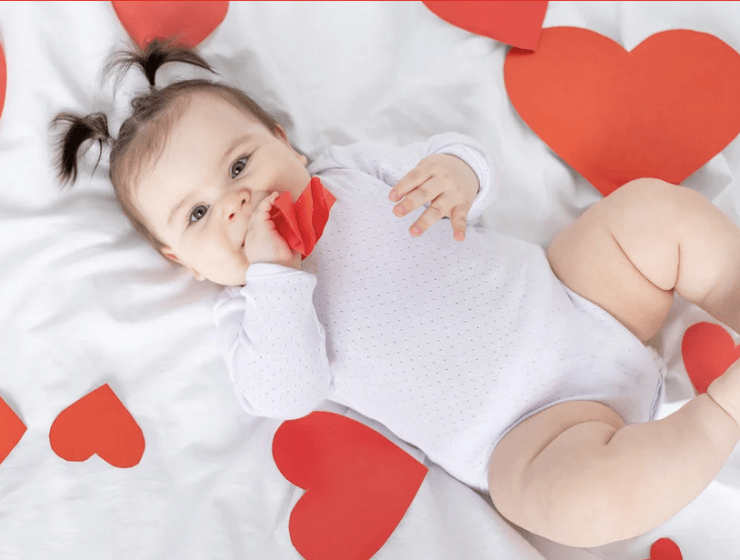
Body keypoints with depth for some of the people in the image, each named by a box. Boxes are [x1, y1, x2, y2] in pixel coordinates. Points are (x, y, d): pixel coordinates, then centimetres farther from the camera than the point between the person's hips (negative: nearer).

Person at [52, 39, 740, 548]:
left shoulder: (348, 168, 9)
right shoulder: (245, 310, 0)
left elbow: (447, 154, 8)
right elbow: (290, 393, -17)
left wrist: (455, 172, -16)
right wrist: (274, 271, -23)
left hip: (564, 288, 5)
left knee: (657, 204, -11)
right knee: (575, 492, -34)